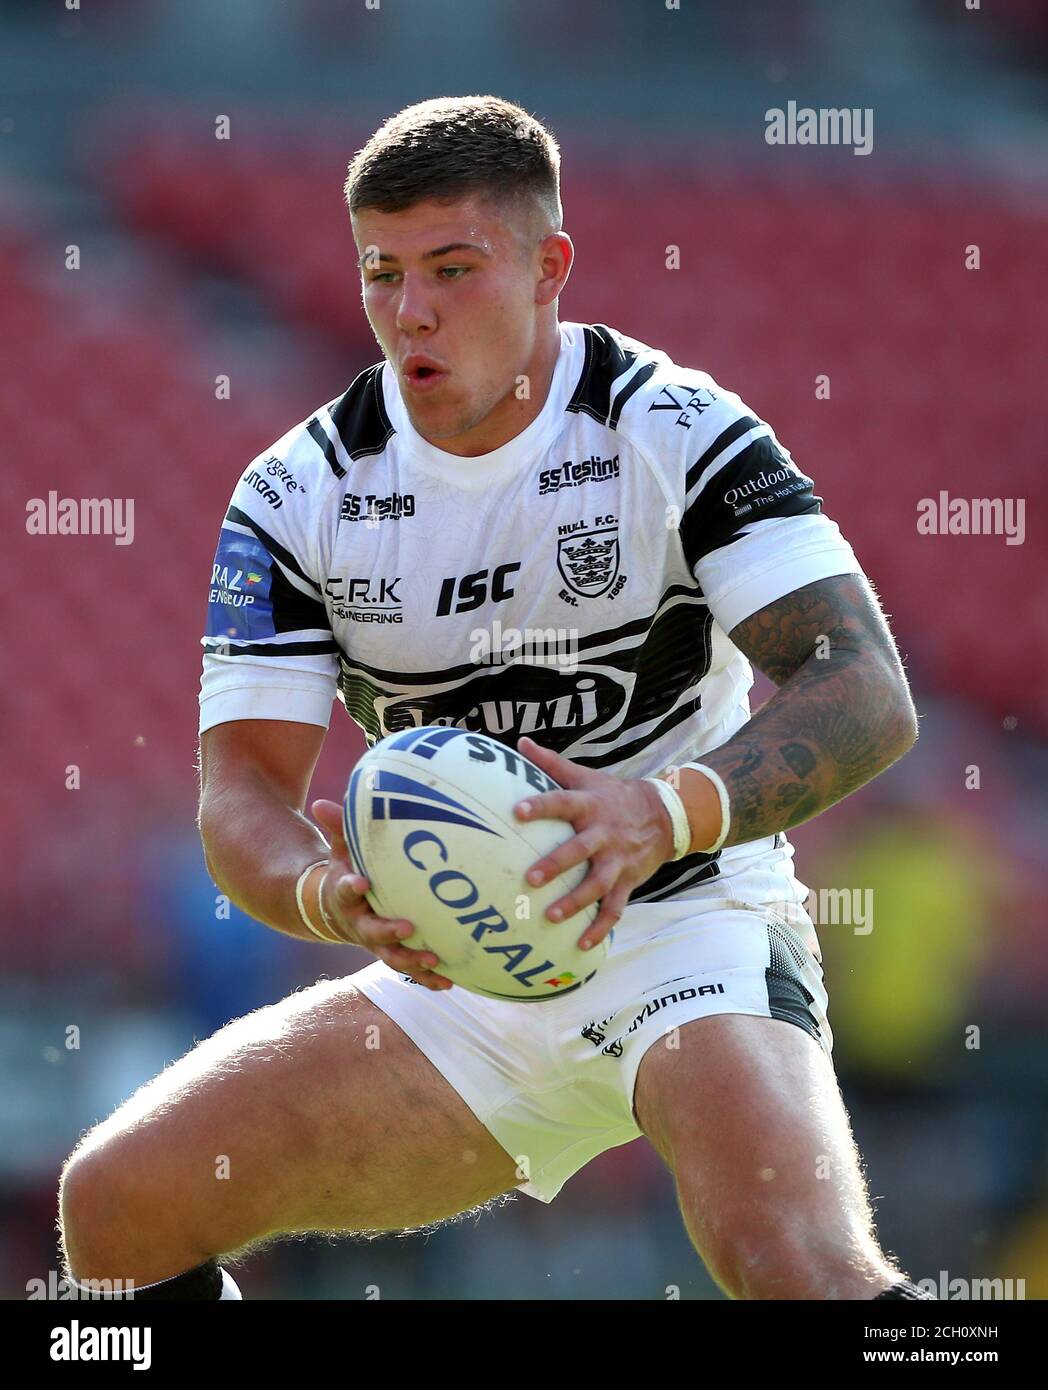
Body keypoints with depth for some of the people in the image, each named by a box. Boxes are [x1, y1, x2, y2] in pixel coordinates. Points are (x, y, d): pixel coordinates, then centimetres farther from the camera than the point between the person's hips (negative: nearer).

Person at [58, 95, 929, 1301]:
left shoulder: (672, 430, -13)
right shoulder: (299, 496, -2)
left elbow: (869, 696, -22)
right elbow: (241, 791, -7)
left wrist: (667, 816, -40)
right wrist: (334, 898, -32)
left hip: (685, 926, -5)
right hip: (448, 977, 5)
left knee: (798, 1266, -33)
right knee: (117, 1202, -7)